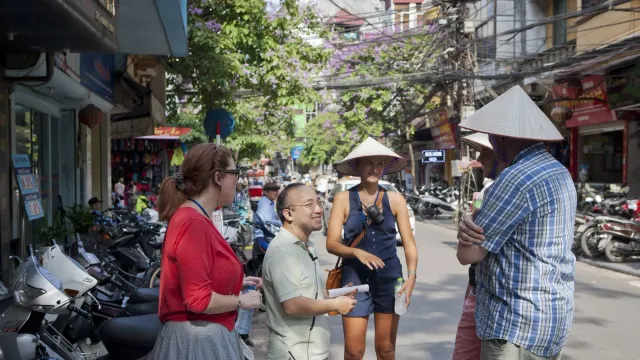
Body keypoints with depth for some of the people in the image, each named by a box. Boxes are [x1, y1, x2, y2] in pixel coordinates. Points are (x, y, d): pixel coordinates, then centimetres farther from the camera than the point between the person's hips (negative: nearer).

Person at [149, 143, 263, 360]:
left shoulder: (194, 219, 10)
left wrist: (237, 284, 14)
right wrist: (240, 301, -10)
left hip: (206, 334, 10)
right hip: (198, 338, -10)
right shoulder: (193, 222, -20)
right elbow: (199, 299, -25)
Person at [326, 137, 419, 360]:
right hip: (355, 278, -1)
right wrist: (357, 252, -25)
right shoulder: (343, 199, -3)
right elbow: (331, 243, -7)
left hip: (389, 278, 2)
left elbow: (409, 243, 1)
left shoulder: (395, 199, 0)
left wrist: (411, 276, -14)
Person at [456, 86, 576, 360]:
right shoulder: (559, 173, 10)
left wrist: (469, 229, 4)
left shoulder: (518, 177, -20)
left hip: (518, 322, -9)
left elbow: (468, 253, -16)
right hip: (552, 314, 9)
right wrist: (470, 227, -8)